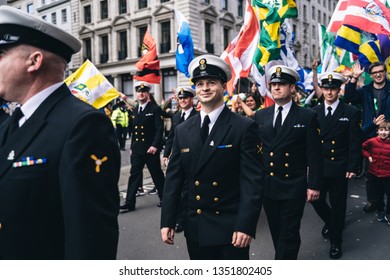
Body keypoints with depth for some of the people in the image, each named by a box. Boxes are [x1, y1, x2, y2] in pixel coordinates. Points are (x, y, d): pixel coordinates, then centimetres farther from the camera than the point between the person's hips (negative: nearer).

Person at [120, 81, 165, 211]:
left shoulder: (155, 109, -6)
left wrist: (155, 145, -20)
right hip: (137, 150, 5)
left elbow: (159, 129, -12)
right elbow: (133, 131, 17)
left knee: (157, 175, 7)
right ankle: (130, 202, 6)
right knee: (134, 175, 3)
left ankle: (164, 198, 24)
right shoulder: (134, 111, 13)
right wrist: (132, 147, 14)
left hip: (150, 149, -5)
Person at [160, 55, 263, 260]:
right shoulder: (182, 131, 5)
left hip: (231, 229, -4)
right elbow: (173, 179, 6)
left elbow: (252, 180, -11)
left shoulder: (244, 127, -7)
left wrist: (246, 226, -17)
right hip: (195, 229, 4)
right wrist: (167, 221, 3)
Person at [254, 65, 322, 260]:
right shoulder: (260, 116, 5)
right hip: (267, 185, 4)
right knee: (276, 232, 17)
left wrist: (314, 185, -8)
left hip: (294, 187, -3)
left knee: (289, 234, 0)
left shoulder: (307, 116, -3)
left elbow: (314, 154, -4)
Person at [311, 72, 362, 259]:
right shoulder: (314, 112, 4)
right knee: (316, 200, 8)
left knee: (338, 205, 7)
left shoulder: (351, 113, -4)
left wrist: (353, 167, -10)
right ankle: (330, 222, 40)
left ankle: (336, 241, 26)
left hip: (339, 167, -2)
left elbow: (355, 143, -5)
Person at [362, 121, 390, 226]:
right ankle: (380, 212, 36)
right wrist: (368, 156, -3)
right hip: (374, 174, 1)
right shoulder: (372, 141, -8)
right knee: (378, 196, 16)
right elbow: (363, 148, 10)